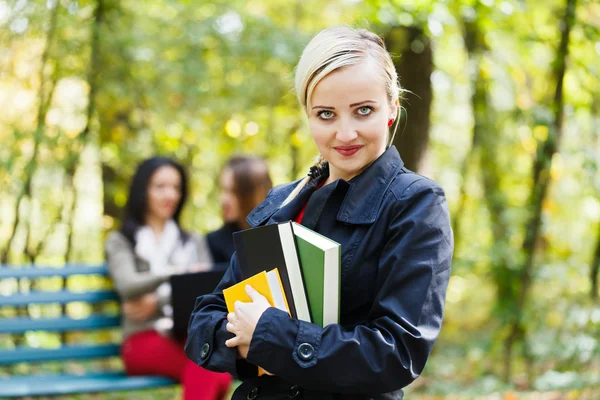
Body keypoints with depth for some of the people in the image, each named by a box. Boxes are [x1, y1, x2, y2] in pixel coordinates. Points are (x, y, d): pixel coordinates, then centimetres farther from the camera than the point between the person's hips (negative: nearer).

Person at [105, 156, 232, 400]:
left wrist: (158, 302, -9)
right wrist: (176, 273, -23)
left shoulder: (194, 243, 26)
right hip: (144, 340, -3)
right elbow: (128, 286, -7)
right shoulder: (120, 241, 14)